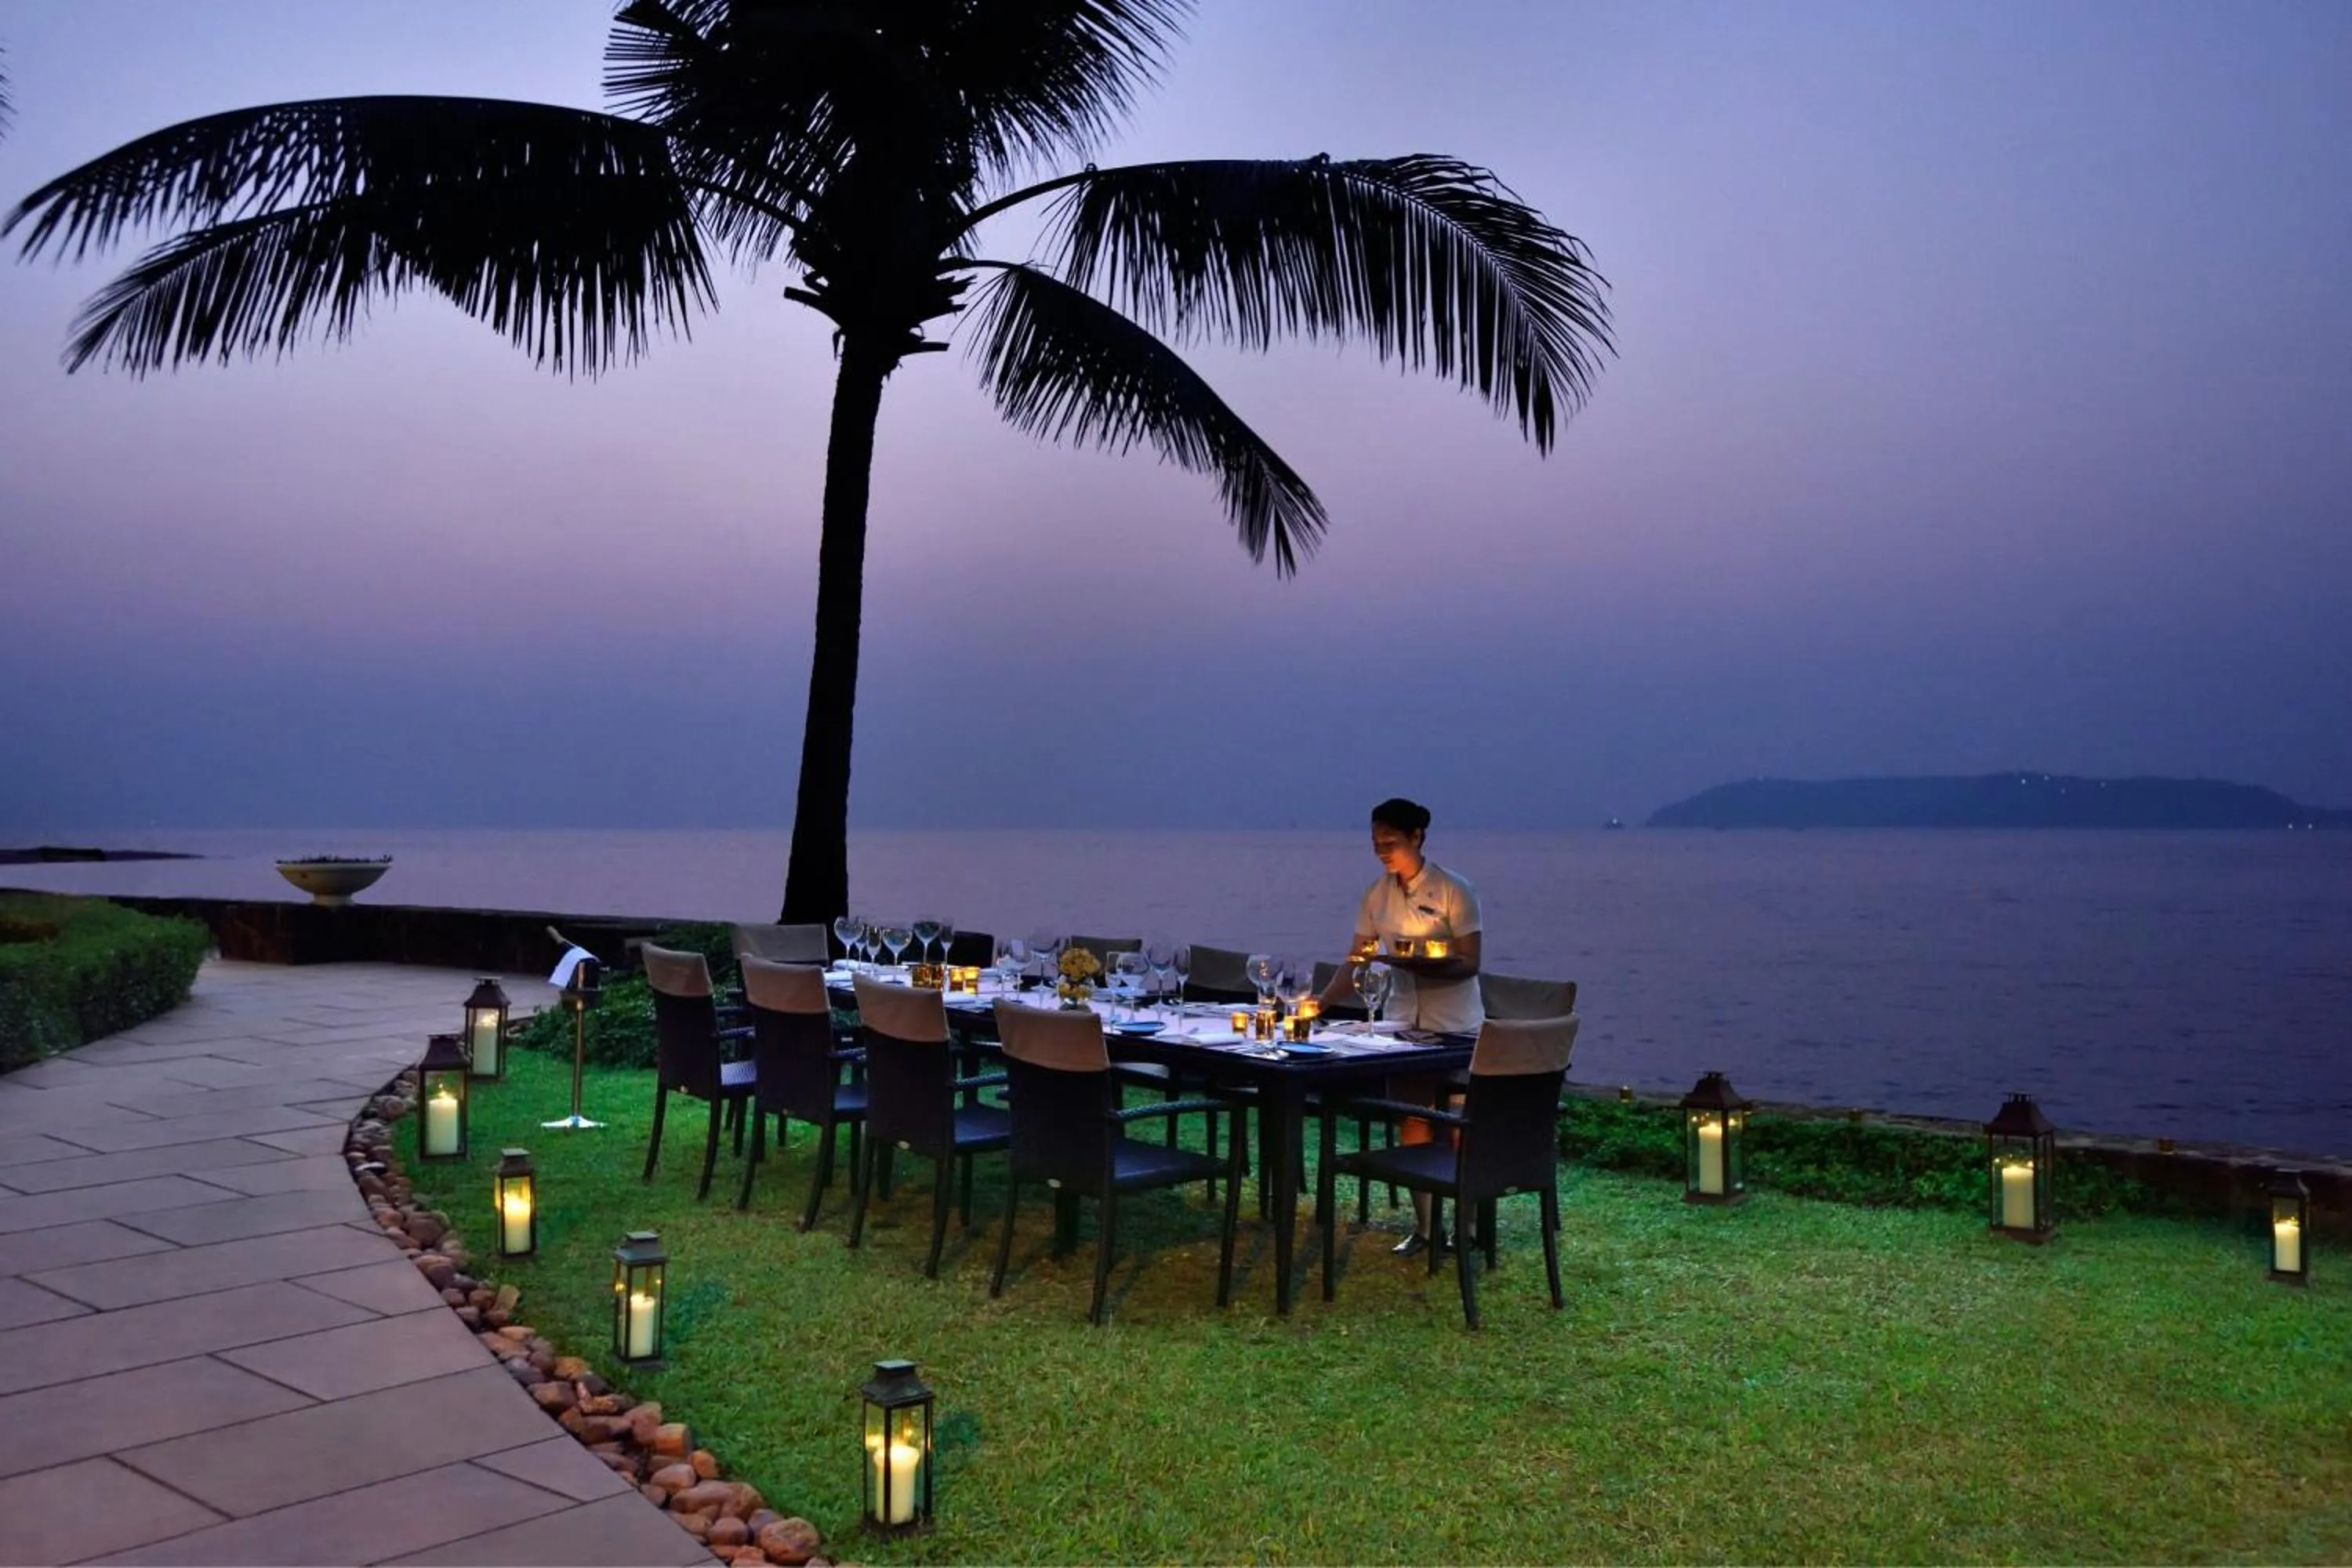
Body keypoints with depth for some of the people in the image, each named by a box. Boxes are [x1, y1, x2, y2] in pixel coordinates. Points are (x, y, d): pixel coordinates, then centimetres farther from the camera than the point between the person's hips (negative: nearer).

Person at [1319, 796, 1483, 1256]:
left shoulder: (1454, 890, -12)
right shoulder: (1377, 895, 3)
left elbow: (1469, 964, -15)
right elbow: (1355, 961, 5)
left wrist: (1412, 962, -30)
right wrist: (1321, 1002, -10)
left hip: (1455, 1027, -4)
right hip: (1404, 1024, 5)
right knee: (1412, 1123, 7)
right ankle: (1424, 1225, 17)